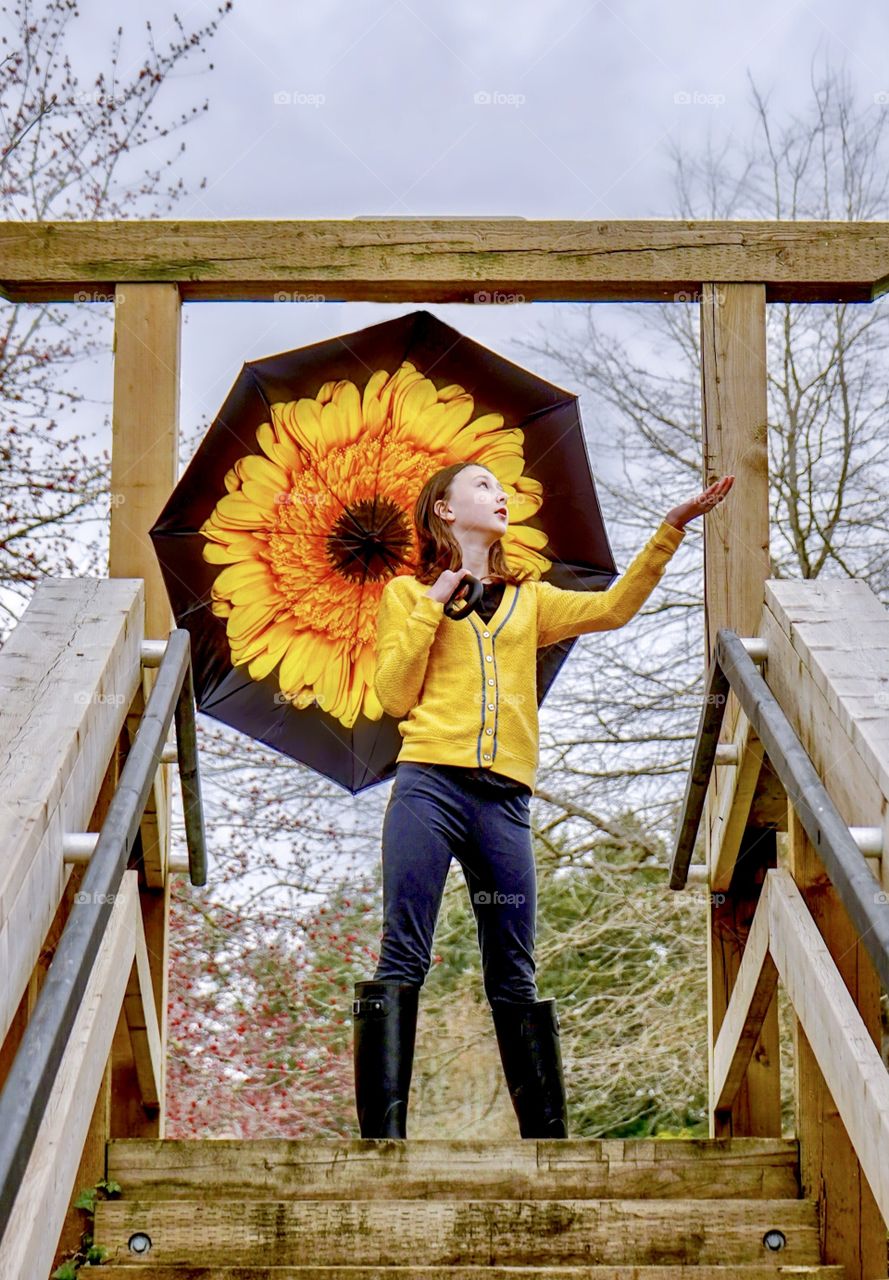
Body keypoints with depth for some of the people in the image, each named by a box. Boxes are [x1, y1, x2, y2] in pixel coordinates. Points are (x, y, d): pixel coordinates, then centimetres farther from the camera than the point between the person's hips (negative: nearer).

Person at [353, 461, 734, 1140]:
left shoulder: (529, 599, 24)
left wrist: (670, 530, 3)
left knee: (515, 979, 5)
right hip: (430, 784, -3)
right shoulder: (409, 592, 14)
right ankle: (382, 1129, -13)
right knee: (404, 961, -10)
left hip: (505, 797, 3)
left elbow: (613, 607, 9)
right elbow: (395, 696, 3)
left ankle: (547, 1129, 7)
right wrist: (433, 602, 0)